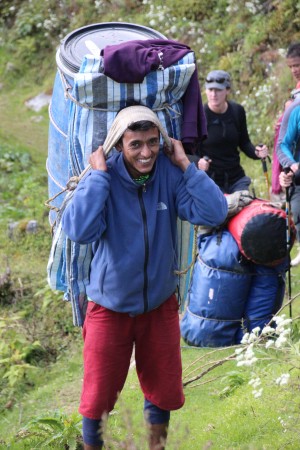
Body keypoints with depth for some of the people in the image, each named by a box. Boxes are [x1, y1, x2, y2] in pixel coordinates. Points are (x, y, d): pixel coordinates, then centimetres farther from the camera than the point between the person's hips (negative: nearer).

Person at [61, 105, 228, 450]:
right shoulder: (104, 178, -19)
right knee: (99, 392, 10)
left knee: (165, 390, 18)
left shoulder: (170, 173, -13)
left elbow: (214, 213, -22)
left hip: (160, 303, 2)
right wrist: (98, 174, -30)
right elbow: (79, 231, -33)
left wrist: (185, 165, -22)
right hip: (110, 306, -2)